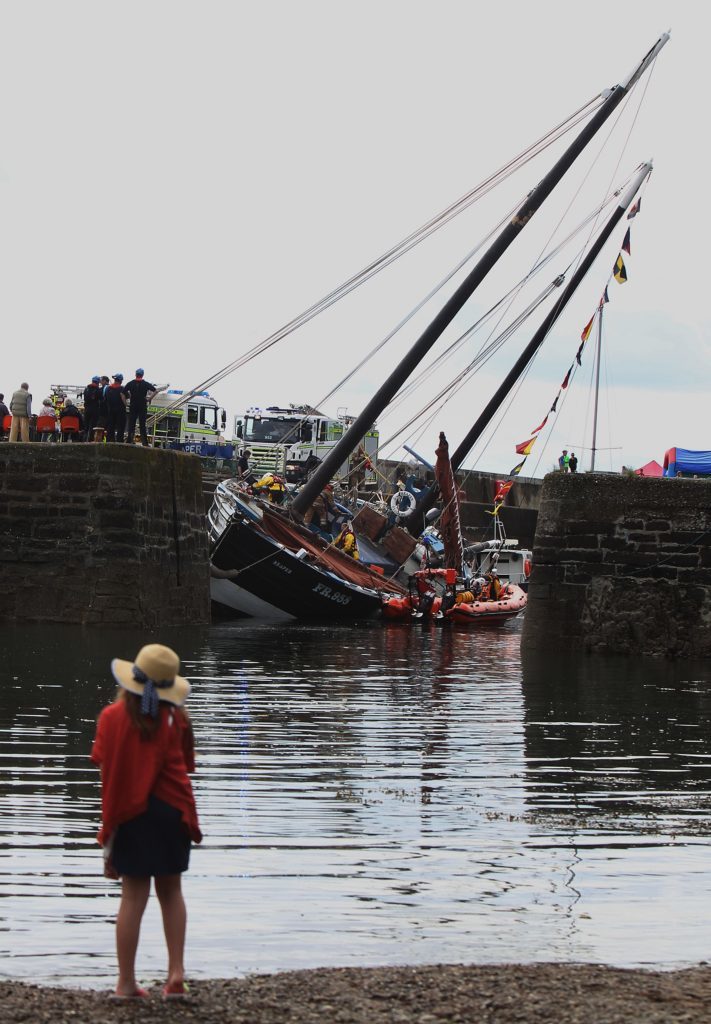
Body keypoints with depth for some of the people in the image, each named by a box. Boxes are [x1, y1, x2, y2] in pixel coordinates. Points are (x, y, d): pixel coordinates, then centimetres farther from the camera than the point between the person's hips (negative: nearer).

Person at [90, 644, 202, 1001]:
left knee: (133, 897, 2)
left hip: (130, 813, -1)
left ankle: (127, 982, 5)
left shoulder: (113, 717, -5)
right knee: (171, 891, 13)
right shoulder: (175, 719, -1)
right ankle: (176, 973, 6)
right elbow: (185, 766, 5)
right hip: (171, 810, 1)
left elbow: (105, 768, -3)